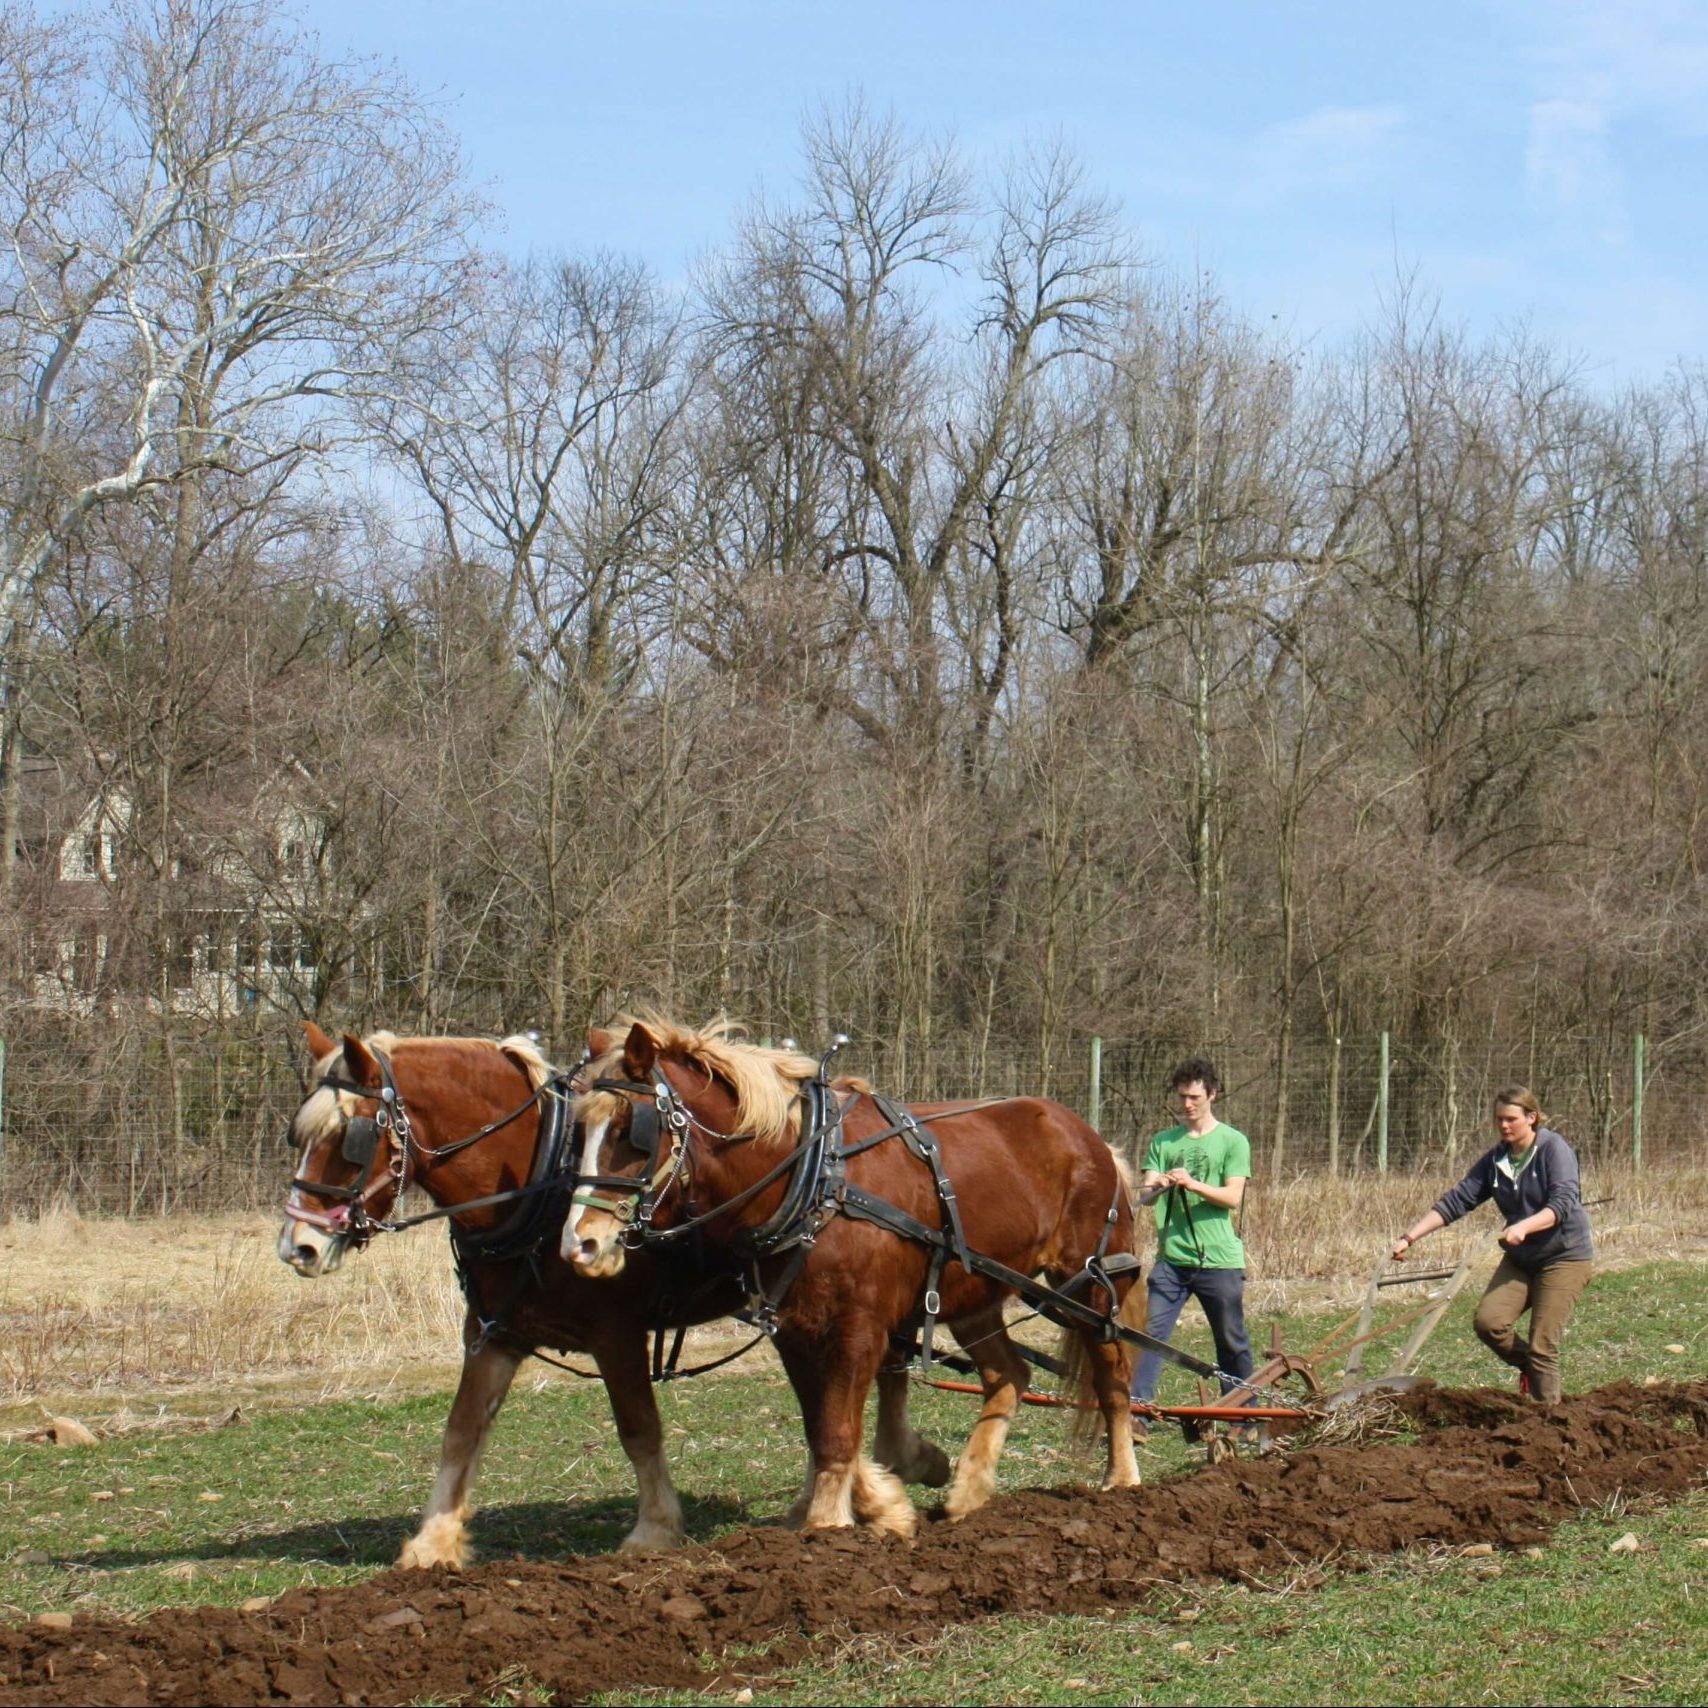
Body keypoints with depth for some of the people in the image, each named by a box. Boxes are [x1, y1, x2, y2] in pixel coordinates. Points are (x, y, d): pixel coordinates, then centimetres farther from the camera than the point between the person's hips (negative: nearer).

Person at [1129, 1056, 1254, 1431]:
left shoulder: (1233, 1141, 2)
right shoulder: (1163, 1142, 11)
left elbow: (1233, 1197, -8)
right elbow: (1144, 1195, 2)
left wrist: (1193, 1184, -23)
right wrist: (1155, 1187, -21)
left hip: (1219, 1260, -2)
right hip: (1172, 1257, 2)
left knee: (1232, 1342, 6)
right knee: (1152, 1332, -9)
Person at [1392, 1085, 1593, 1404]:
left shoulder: (1554, 1150, -12)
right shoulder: (1495, 1161, 5)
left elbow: (1563, 1204, -24)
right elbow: (1455, 1201, 0)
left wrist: (1523, 1227, -41)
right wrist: (1410, 1237, -10)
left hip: (1563, 1257, -6)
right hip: (1519, 1258, 6)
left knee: (1542, 1346, -11)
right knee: (1488, 1322, -13)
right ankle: (1528, 1367, 14)